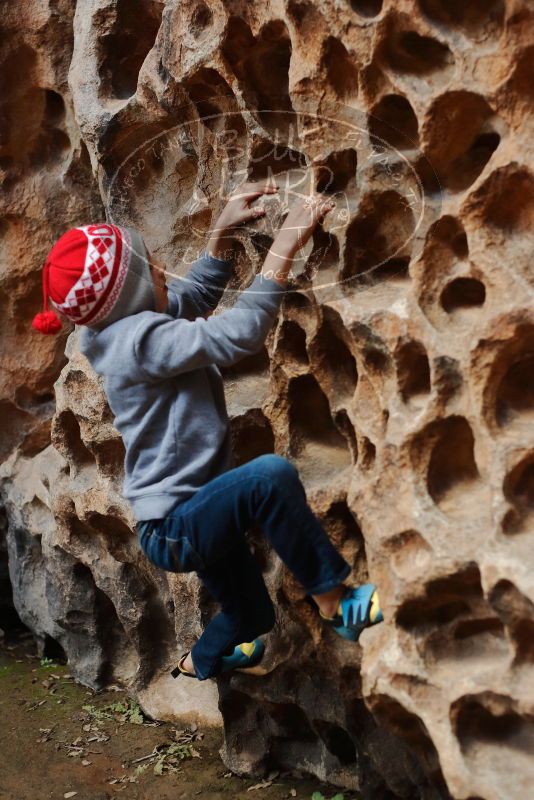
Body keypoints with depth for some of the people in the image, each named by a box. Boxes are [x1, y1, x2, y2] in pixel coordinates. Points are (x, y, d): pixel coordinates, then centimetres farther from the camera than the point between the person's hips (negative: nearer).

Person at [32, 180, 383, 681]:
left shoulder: (126, 324, 4)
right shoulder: (140, 337, -25)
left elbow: (196, 293, 19)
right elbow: (239, 333, -31)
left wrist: (222, 229, 6)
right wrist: (285, 244, -27)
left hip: (192, 512, 10)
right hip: (172, 529, -10)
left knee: (252, 616, 25)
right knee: (270, 475, -36)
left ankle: (200, 663, 55)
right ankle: (332, 602, -22)